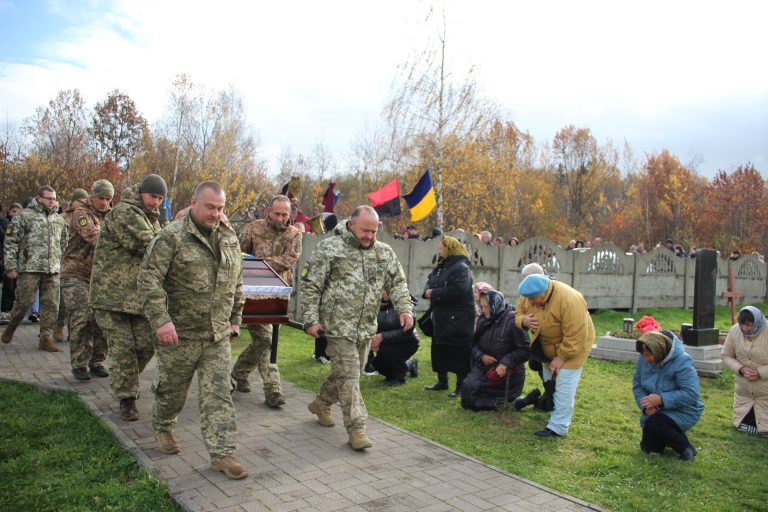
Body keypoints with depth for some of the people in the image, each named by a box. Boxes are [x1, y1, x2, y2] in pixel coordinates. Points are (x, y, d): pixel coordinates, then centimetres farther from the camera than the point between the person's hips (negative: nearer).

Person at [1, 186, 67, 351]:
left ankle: (46, 338, 8)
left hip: (53, 270, 4)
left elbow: (63, 245, 21)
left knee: (51, 305, 0)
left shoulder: (59, 220, 16)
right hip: (29, 269, -4)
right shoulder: (24, 216, 1)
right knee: (23, 302, 2)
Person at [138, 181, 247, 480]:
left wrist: (235, 319, 15)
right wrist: (161, 320, -24)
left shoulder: (229, 238, 7)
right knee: (172, 389, 15)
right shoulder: (172, 237, -11)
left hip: (218, 336, 4)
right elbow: (148, 279, -16)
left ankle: (222, 454, 8)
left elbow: (237, 283, 17)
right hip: (180, 334, -4)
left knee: (218, 395, 2)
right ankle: (162, 428, 44)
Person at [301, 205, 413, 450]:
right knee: (348, 375, -4)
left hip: (366, 327, 6)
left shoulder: (385, 253, 6)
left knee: (349, 372, 18)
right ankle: (356, 428, 4)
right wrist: (311, 319, -10)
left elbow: (398, 283, 10)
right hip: (339, 324, -6)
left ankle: (321, 404, 41)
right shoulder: (329, 248, -8)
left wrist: (405, 309, -6)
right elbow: (311, 285, -6)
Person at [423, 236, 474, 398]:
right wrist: (427, 290, -7)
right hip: (441, 317, 10)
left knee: (460, 353, -3)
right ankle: (442, 381, 30)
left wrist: (434, 293, -21)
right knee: (439, 350, 16)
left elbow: (458, 291, -28)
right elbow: (430, 282, 18)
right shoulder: (440, 267, 15)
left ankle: (461, 386, 7)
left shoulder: (461, 268, -16)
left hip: (458, 319, -10)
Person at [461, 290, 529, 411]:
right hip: (484, 367, 6)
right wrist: (481, 356, -12)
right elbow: (474, 344, 9)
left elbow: (525, 349, -18)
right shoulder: (484, 321, 3)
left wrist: (506, 363, -25)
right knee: (468, 387, -16)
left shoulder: (513, 321, -17)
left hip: (508, 372, -6)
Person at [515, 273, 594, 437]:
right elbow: (519, 312, 0)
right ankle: (549, 408, 38)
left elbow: (574, 337, -31)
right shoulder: (530, 296, -14)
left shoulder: (570, 301, -35)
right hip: (549, 346, 7)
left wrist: (561, 357, -25)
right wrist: (523, 320, -23)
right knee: (549, 381, 18)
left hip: (572, 346, -7)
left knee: (563, 385, -10)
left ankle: (558, 427, -5)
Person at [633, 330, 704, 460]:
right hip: (656, 411, 6)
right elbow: (637, 384, -5)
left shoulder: (682, 362, -27)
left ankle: (686, 448, -10)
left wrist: (661, 399, -35)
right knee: (648, 447, 8)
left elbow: (691, 393, -30)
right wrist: (646, 405, -22)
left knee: (654, 424, -33)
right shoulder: (644, 359, -12)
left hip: (683, 411, -6)